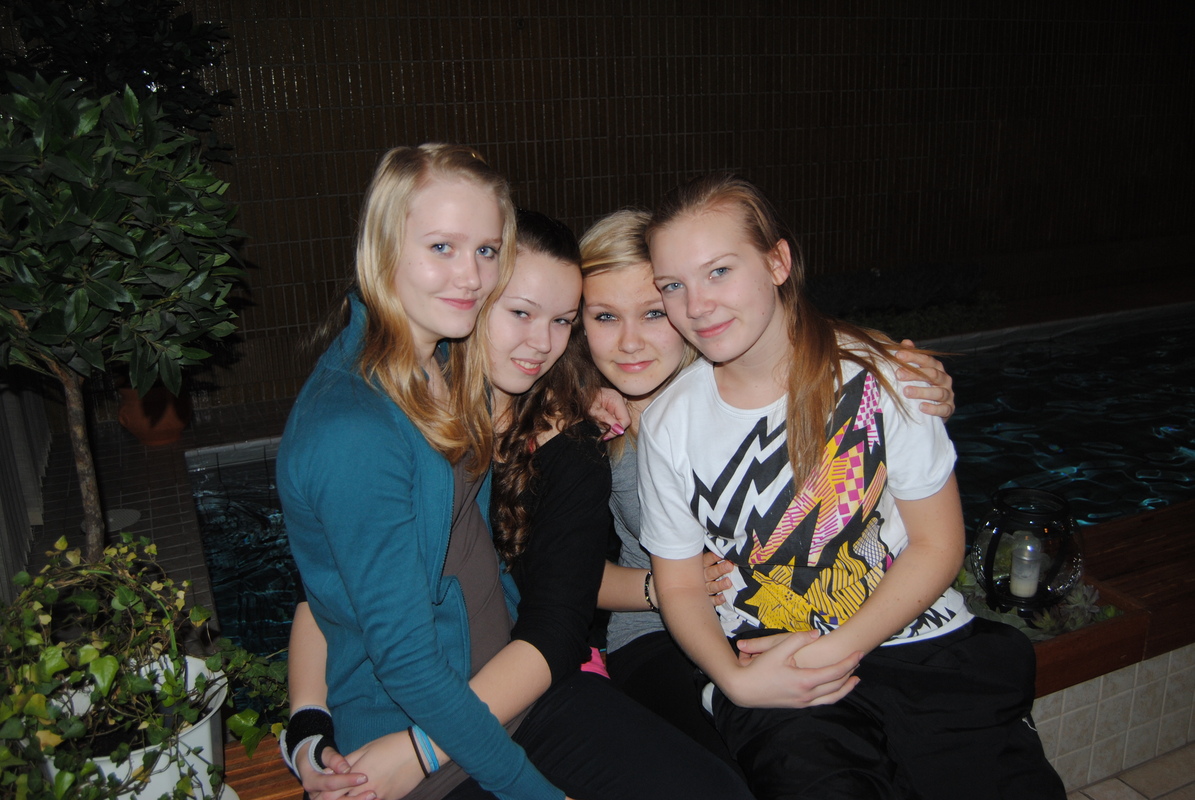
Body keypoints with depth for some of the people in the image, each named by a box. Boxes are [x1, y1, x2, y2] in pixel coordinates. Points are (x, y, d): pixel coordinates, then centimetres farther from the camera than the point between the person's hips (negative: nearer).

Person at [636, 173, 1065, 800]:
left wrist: (835, 649, -13)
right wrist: (735, 679, -14)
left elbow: (937, 545, -3)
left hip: (920, 643, 1)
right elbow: (680, 586, 4)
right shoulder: (668, 425, -3)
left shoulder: (879, 373, -7)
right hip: (775, 678, 0)